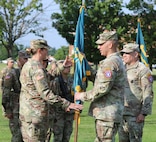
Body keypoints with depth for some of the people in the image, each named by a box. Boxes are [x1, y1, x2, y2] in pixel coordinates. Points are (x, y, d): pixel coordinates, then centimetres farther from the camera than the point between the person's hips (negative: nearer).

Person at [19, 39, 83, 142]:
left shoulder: (27, 65, 15)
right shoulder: (36, 67, -17)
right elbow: (45, 93, -23)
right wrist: (66, 104, -24)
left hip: (26, 112, 10)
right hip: (35, 114, -10)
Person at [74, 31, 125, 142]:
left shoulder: (110, 63, -16)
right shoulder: (117, 60, 18)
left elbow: (103, 88, -23)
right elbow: (101, 79, 25)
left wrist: (83, 96, -12)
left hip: (107, 113, -10)